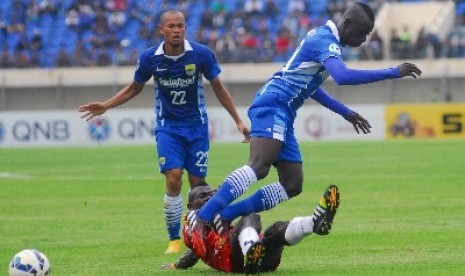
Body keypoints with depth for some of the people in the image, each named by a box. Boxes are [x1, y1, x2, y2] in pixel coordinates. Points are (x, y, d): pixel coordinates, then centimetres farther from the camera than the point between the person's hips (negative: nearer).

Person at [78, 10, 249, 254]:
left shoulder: (201, 54, -11)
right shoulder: (149, 58, -8)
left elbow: (218, 88, 2)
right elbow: (134, 88, 11)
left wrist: (238, 121, 1)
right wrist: (105, 106, 1)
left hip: (197, 125, 0)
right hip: (168, 126, 0)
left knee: (197, 183, -1)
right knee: (173, 179, -16)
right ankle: (174, 239, -5)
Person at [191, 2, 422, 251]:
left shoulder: (323, 38, 20)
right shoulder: (325, 41, -11)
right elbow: (342, 76, -31)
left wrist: (345, 112, 35)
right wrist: (392, 73, -28)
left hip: (282, 115, 10)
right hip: (272, 106, -10)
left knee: (292, 185, 4)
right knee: (259, 167, -29)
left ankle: (224, 217, 2)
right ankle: (203, 219, -36)